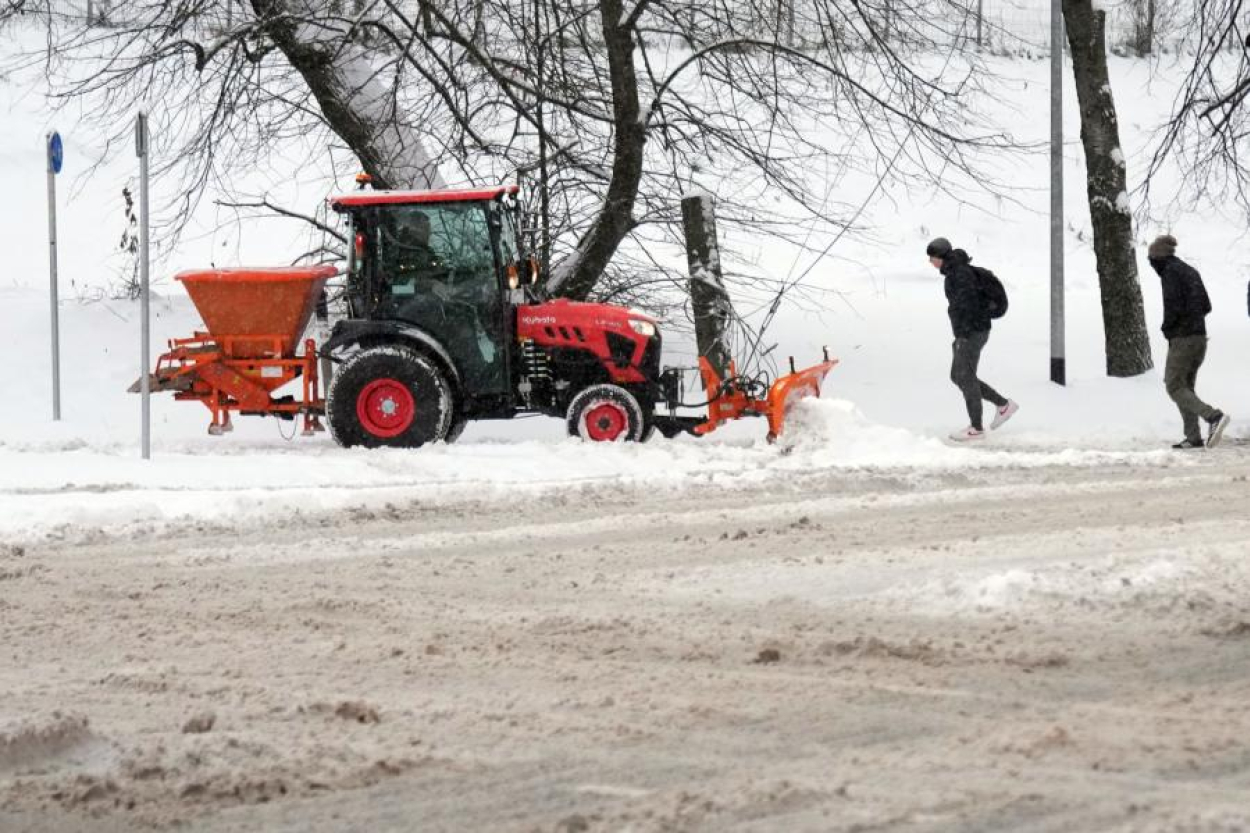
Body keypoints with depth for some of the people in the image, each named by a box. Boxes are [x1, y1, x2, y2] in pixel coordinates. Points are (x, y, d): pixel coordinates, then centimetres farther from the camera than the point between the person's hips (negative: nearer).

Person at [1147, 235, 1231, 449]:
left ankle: (1213, 416, -24)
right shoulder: (1191, 271, 17)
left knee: (1175, 387, -6)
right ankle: (1194, 437, 6)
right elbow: (1206, 306, 19)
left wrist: (1167, 327, -1)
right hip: (1199, 336, 9)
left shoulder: (1170, 272, -10)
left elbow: (1173, 305, -20)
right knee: (1185, 387, 14)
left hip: (1182, 338, -9)